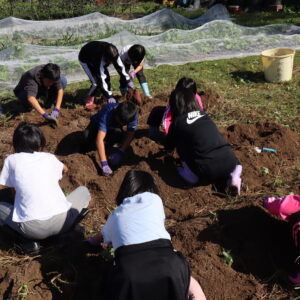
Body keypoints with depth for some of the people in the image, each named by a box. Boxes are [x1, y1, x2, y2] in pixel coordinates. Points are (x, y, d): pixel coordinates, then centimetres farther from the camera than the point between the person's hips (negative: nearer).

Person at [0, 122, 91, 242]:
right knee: (83, 190, 28)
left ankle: (30, 240, 4)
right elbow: (64, 169, 40)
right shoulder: (49, 157, 16)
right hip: (60, 221, 2)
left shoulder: (11, 160, 9)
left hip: (32, 229, -2)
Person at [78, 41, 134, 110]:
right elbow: (101, 79, -42)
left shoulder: (113, 53, -30)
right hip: (85, 60, -6)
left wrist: (128, 80, -13)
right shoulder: (99, 58, -45)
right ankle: (88, 102, 1)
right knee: (96, 82, -17)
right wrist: (109, 96, -42)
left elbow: (120, 66, -15)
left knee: (106, 77, -3)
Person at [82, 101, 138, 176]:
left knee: (117, 137, -31)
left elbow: (130, 134, -27)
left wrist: (120, 152, -41)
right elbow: (100, 139, -48)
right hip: (98, 123, -3)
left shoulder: (133, 115, -33)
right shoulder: (107, 114, -43)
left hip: (114, 127, 3)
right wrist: (104, 164, -54)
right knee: (87, 135, -33)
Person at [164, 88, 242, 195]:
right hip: (230, 164, 4)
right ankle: (232, 176, 11)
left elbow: (168, 147, 21)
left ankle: (191, 174, 14)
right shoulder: (204, 115, 16)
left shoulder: (177, 122, 3)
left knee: (180, 142, 15)